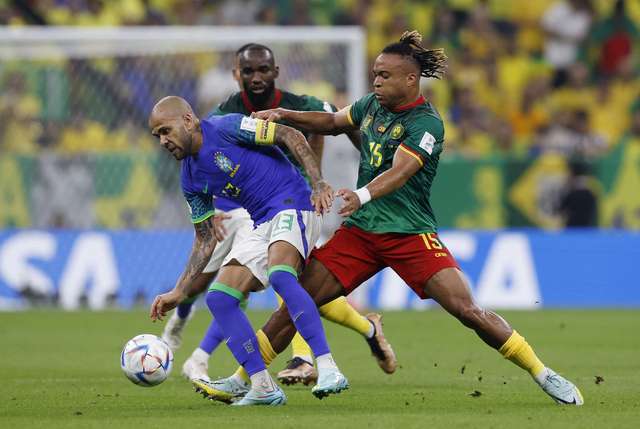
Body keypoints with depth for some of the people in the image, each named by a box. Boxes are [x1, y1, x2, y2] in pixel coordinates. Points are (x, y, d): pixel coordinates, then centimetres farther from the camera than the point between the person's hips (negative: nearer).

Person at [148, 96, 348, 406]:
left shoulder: (225, 128, -8)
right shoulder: (191, 180, 14)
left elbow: (290, 135, -9)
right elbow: (205, 240, 19)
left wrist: (318, 183, -19)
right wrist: (179, 292, 13)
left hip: (294, 205, -8)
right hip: (263, 226, 8)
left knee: (280, 276, -34)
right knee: (219, 297, -4)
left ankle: (328, 370, -40)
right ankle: (264, 388, -6)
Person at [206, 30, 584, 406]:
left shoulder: (426, 123, -13)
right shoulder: (372, 106, 8)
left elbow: (399, 173, -28)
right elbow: (333, 122, 27)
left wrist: (362, 195, -46)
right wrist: (284, 116, 12)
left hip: (410, 234, -6)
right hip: (359, 231, 6)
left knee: (467, 309, -15)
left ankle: (541, 374, -3)